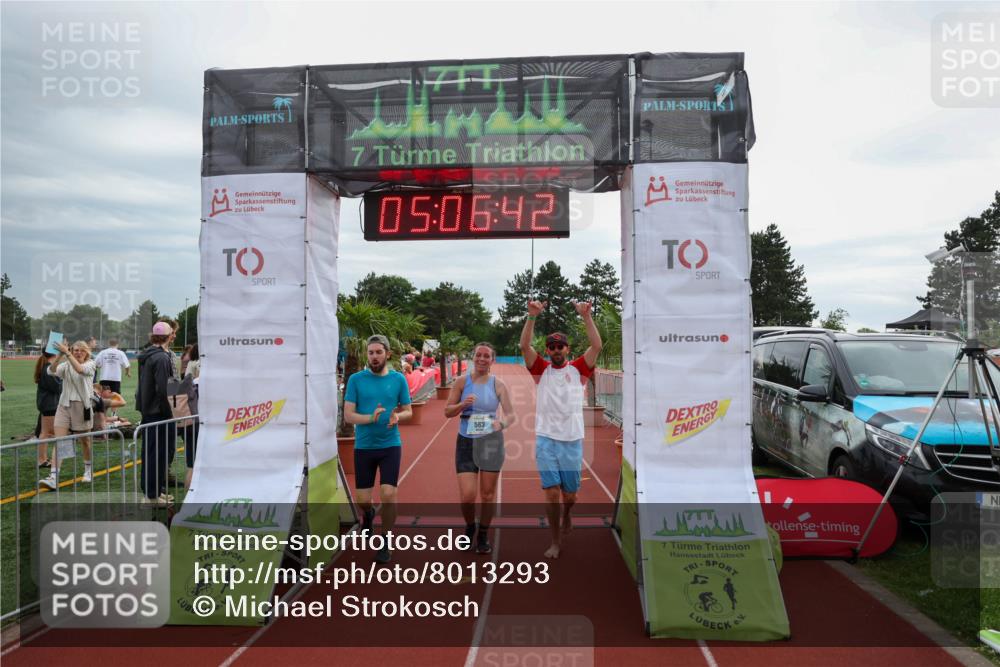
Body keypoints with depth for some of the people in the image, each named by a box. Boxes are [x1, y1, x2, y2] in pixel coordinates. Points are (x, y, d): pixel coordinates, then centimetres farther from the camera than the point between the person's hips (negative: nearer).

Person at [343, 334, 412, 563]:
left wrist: (397, 416, -16)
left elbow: (408, 411, 7)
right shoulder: (356, 379, -3)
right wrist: (371, 418, -24)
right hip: (363, 447, 0)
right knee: (363, 499, 7)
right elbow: (348, 416, -6)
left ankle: (385, 544, 11)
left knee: (388, 494, -9)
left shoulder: (398, 379, 0)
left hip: (390, 445, 0)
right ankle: (368, 514, 45)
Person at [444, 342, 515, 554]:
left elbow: (511, 414, -3)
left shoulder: (498, 384, -1)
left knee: (488, 493, 7)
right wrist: (463, 404, -20)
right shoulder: (462, 381, -1)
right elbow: (447, 411, 0)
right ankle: (469, 528, 25)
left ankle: (483, 535, 29)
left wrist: (502, 423, -26)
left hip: (491, 441, 0)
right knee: (467, 495, -6)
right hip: (466, 441, 0)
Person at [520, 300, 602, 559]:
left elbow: (596, 346, -10)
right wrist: (532, 316, -20)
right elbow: (524, 345, -8)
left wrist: (586, 316, -19)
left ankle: (566, 514, 45)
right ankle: (556, 542, 12)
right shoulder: (541, 370, 5)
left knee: (570, 493, 10)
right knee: (551, 491, -3)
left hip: (572, 440, 1)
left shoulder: (578, 369, 4)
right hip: (545, 440, 0)